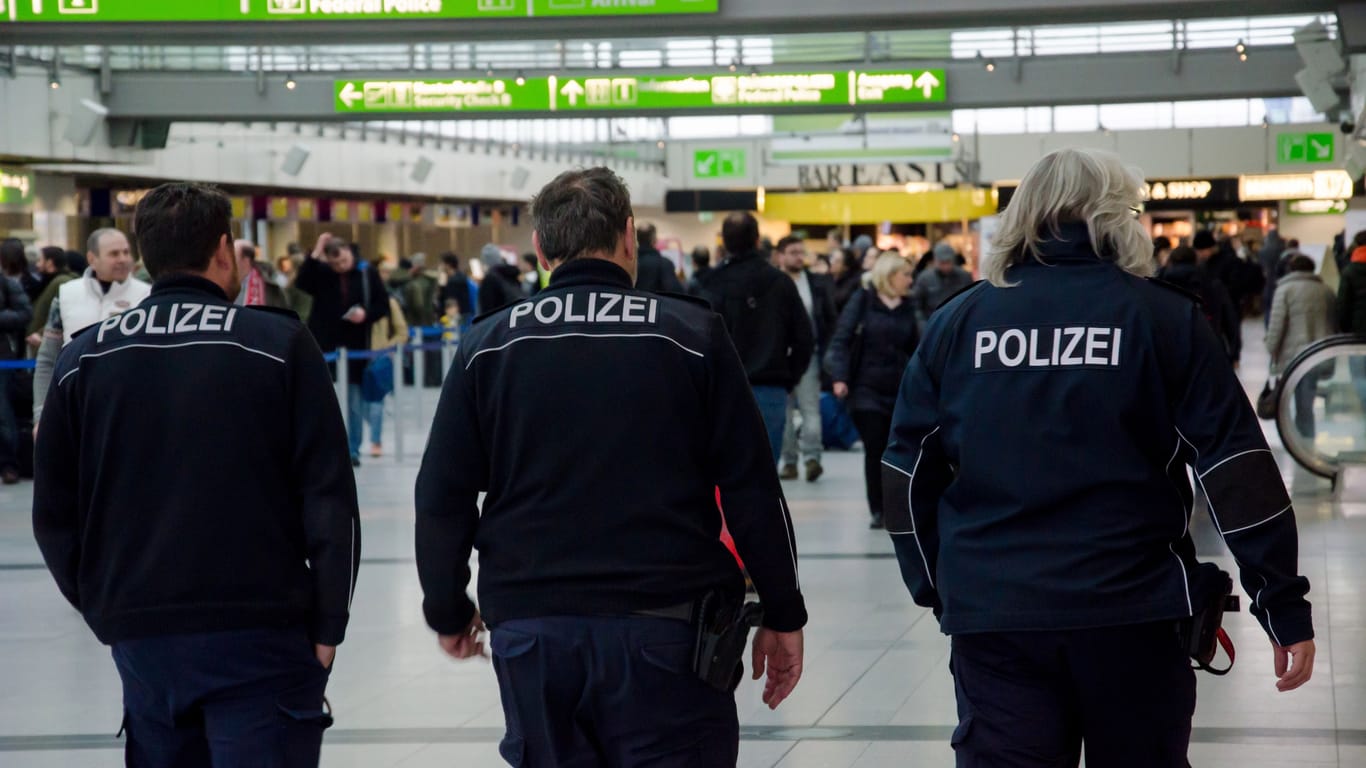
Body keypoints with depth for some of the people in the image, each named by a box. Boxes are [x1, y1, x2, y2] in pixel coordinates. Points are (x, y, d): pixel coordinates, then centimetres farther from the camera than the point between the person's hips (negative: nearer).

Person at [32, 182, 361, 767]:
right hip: (261, 632, -4)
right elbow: (328, 498, -7)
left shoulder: (85, 357, 4)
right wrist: (327, 625, 0)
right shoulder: (280, 344, -5)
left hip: (139, 637, 4)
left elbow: (54, 510, 8)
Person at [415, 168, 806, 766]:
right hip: (665, 626, -2)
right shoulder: (692, 335, -2)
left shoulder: (488, 345, 4)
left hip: (530, 632, 2)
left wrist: (448, 611, 20)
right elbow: (753, 492, -2)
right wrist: (783, 616, 8)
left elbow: (442, 498, 5)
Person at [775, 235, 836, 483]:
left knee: (810, 408, -10)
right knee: (784, 412, 5)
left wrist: (827, 355, 3)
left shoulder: (818, 284, 7)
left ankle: (812, 457, -16)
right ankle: (789, 461, 11)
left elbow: (830, 320, 10)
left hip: (808, 355, 0)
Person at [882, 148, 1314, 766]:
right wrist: (1284, 604, -2)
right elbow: (1236, 469, -5)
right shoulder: (1164, 319, -1)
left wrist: (936, 588, 21)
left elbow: (908, 475, 9)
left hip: (991, 622, 1)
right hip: (1132, 620, -1)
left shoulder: (956, 323, 5)